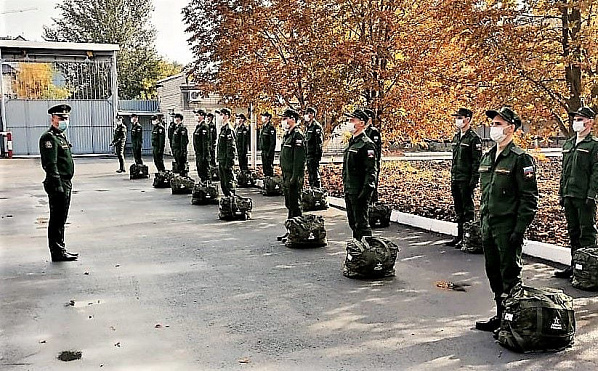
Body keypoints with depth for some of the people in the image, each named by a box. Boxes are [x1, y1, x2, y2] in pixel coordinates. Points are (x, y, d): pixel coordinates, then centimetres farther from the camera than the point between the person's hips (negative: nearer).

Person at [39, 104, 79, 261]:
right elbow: (50, 165, -20)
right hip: (58, 184, -10)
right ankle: (57, 253, 2)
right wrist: (57, 185, -24)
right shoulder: (49, 138, -13)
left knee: (61, 219, 15)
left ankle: (60, 249, 24)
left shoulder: (61, 136, 19)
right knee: (57, 219, -4)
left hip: (65, 184, 10)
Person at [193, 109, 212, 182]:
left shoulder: (205, 126, -15)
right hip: (198, 152, 10)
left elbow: (206, 142, -19)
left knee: (205, 169, -5)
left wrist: (204, 155, -22)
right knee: (199, 169, 15)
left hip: (203, 153, -10)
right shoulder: (198, 126, 16)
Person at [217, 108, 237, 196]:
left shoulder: (229, 129, -13)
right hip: (221, 161, 10)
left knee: (229, 182, -5)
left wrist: (228, 162, -22)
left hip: (226, 161, -10)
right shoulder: (222, 128, 17)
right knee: (223, 183, 13)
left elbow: (231, 147, -18)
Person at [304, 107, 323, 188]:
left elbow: (319, 141, -16)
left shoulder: (317, 126, -10)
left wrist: (317, 154, -21)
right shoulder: (307, 126, 17)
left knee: (315, 174, -8)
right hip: (308, 155, 9)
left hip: (314, 154, -9)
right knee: (310, 175, 14)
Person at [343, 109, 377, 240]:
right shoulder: (352, 142, 15)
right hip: (349, 190, 9)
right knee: (353, 222, 17)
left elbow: (371, 171, -18)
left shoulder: (366, 144, -14)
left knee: (362, 223, -4)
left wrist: (365, 191, -23)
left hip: (360, 191, -9)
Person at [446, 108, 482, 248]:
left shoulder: (474, 138, -9)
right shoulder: (456, 137, 15)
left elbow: (477, 162, -13)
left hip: (466, 180, -8)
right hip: (455, 180, 8)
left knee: (468, 210, -1)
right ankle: (459, 236, 23)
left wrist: (473, 181, -17)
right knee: (458, 210, 14)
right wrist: (452, 177, 16)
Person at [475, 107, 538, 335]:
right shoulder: (486, 157, 12)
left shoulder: (520, 159, -11)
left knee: (510, 275, 1)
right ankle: (500, 317, 28)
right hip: (489, 226, 8)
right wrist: (483, 222, 17)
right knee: (494, 273, 15)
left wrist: (519, 230, -17)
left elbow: (529, 198, -13)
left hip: (508, 227, -8)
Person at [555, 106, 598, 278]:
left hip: (584, 197, -7)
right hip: (569, 196, 7)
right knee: (573, 232, 14)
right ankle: (575, 266, 23)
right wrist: (561, 193, 15)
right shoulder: (568, 144, 16)